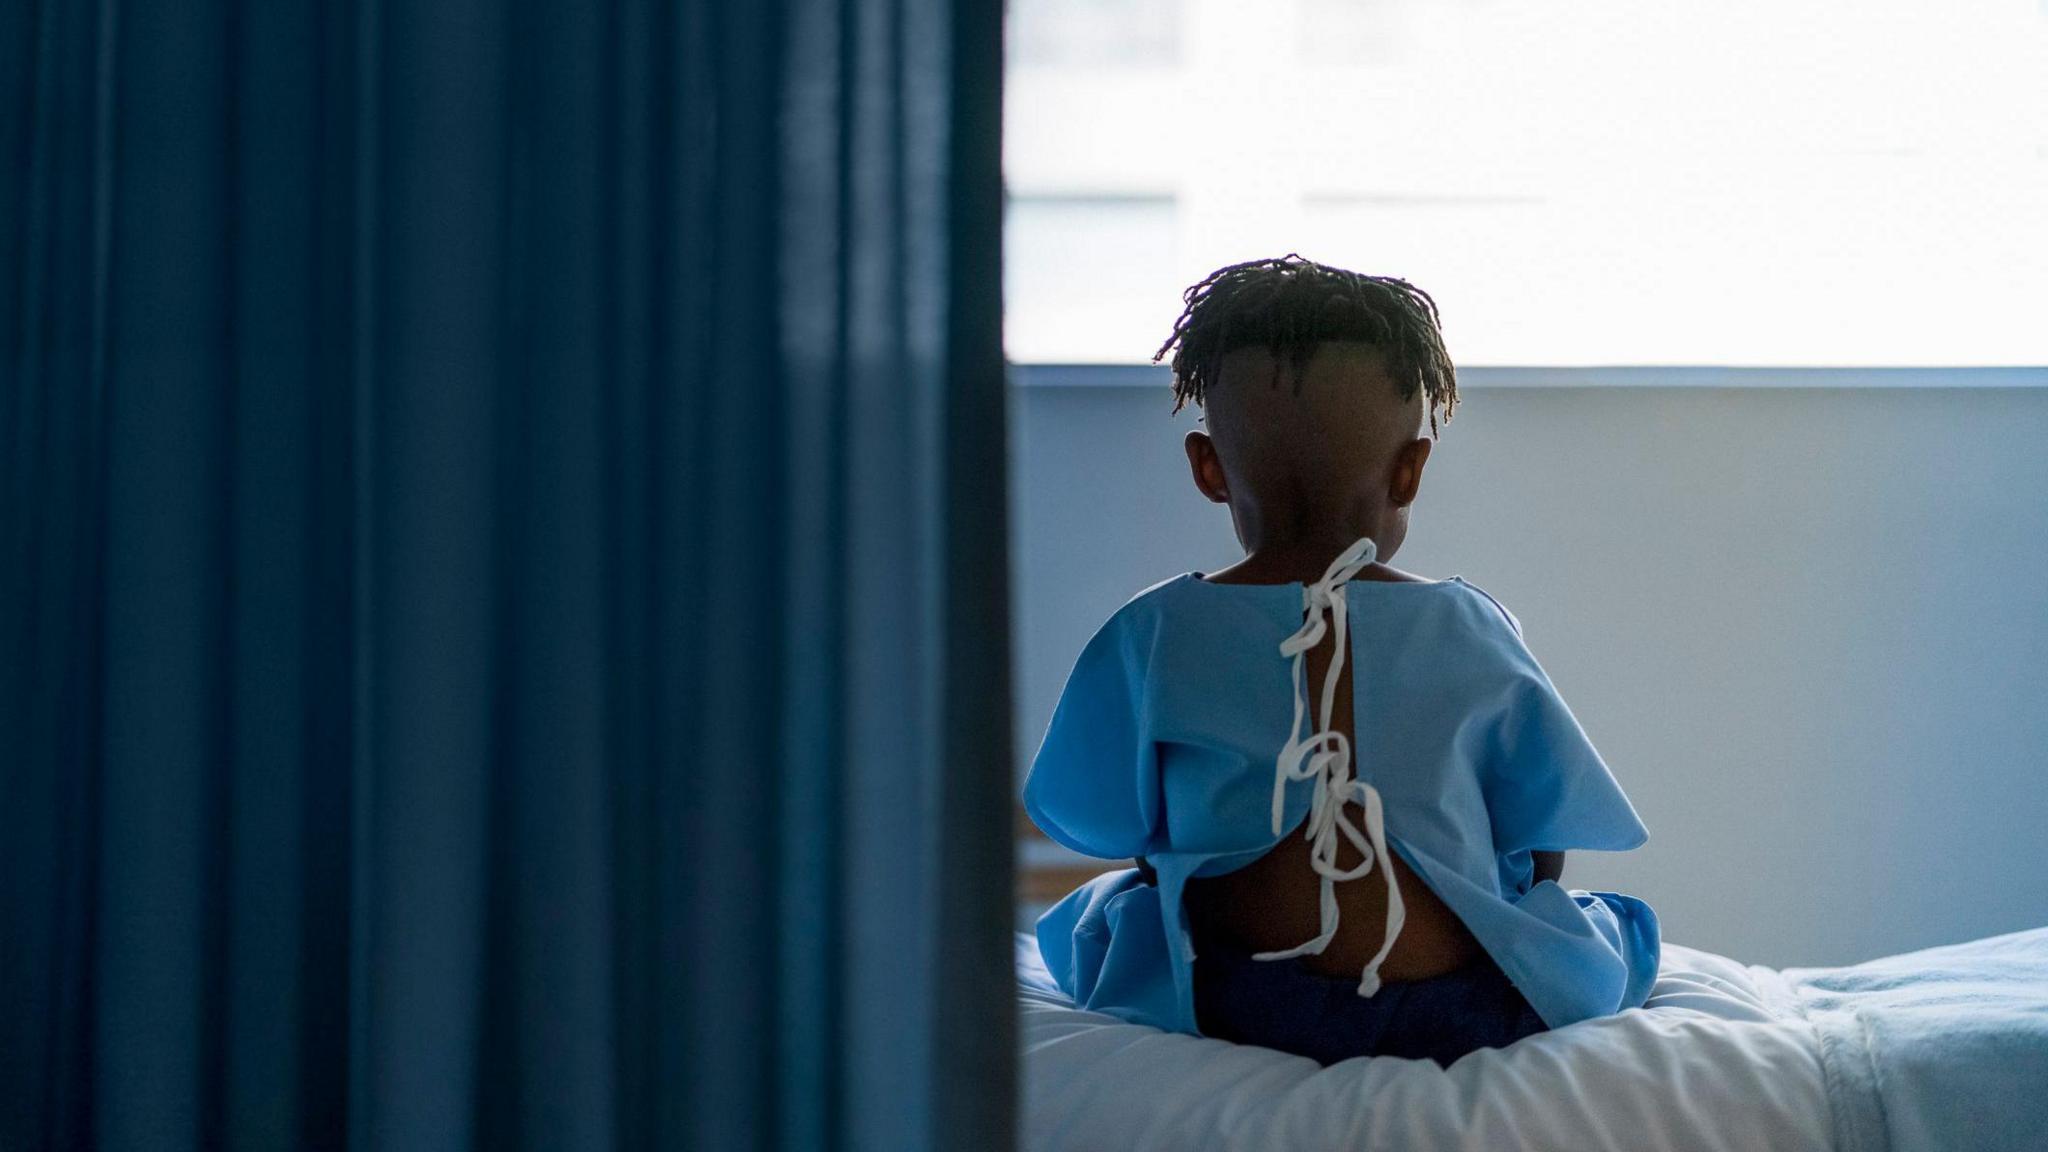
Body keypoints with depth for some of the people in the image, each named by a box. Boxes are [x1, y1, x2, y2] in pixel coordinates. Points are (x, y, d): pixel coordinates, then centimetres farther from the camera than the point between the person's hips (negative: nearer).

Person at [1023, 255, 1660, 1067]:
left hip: (1232, 1007, 0)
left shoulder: (1152, 637, -6)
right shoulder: (1469, 631, -4)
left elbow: (1101, 824, 5)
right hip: (1463, 1013, 0)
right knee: (1620, 926, 28)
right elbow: (1545, 842, 4)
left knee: (1091, 911, 31)